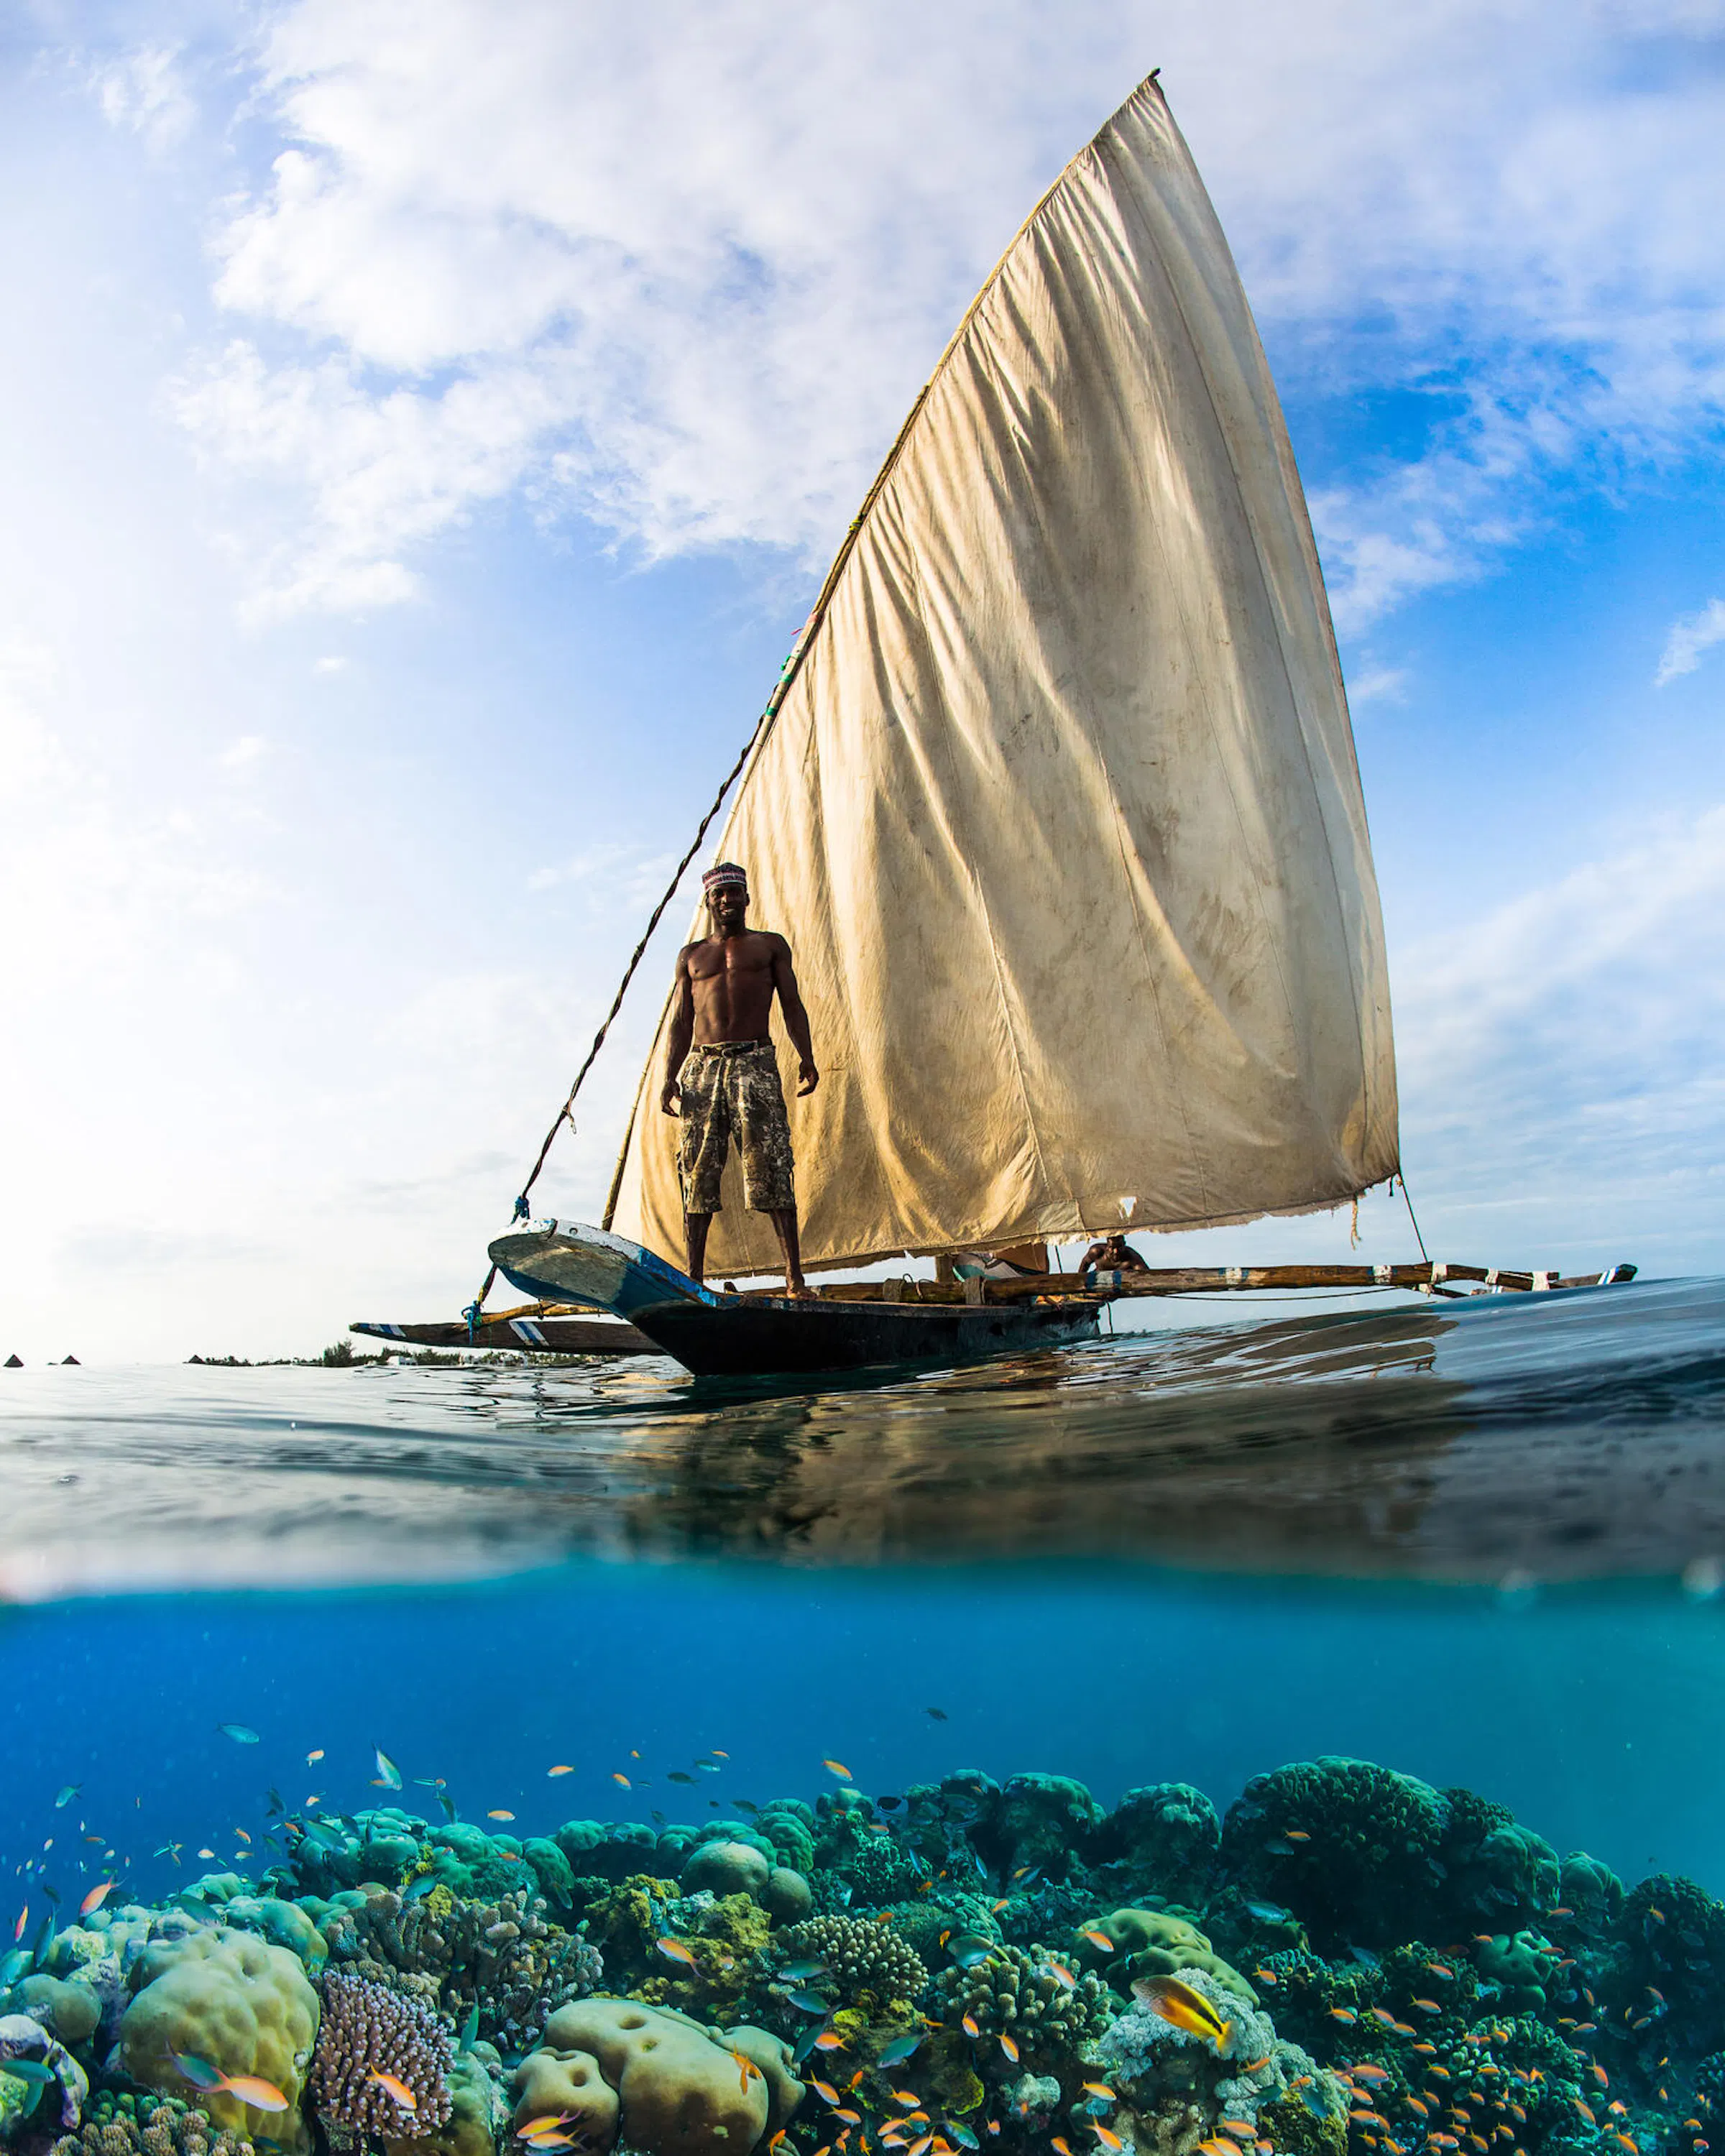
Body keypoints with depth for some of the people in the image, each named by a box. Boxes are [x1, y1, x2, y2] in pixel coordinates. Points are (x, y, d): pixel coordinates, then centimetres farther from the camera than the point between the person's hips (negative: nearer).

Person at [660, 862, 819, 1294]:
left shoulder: (770, 945, 18)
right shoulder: (691, 955, 23)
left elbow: (792, 1005, 10)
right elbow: (680, 1022, 18)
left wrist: (806, 1058, -6)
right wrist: (669, 1078, 6)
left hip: (755, 1062, -2)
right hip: (701, 1067, 2)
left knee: (771, 1169, -12)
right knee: (698, 1172, -3)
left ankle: (794, 1274, -14)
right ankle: (695, 1277, 0)